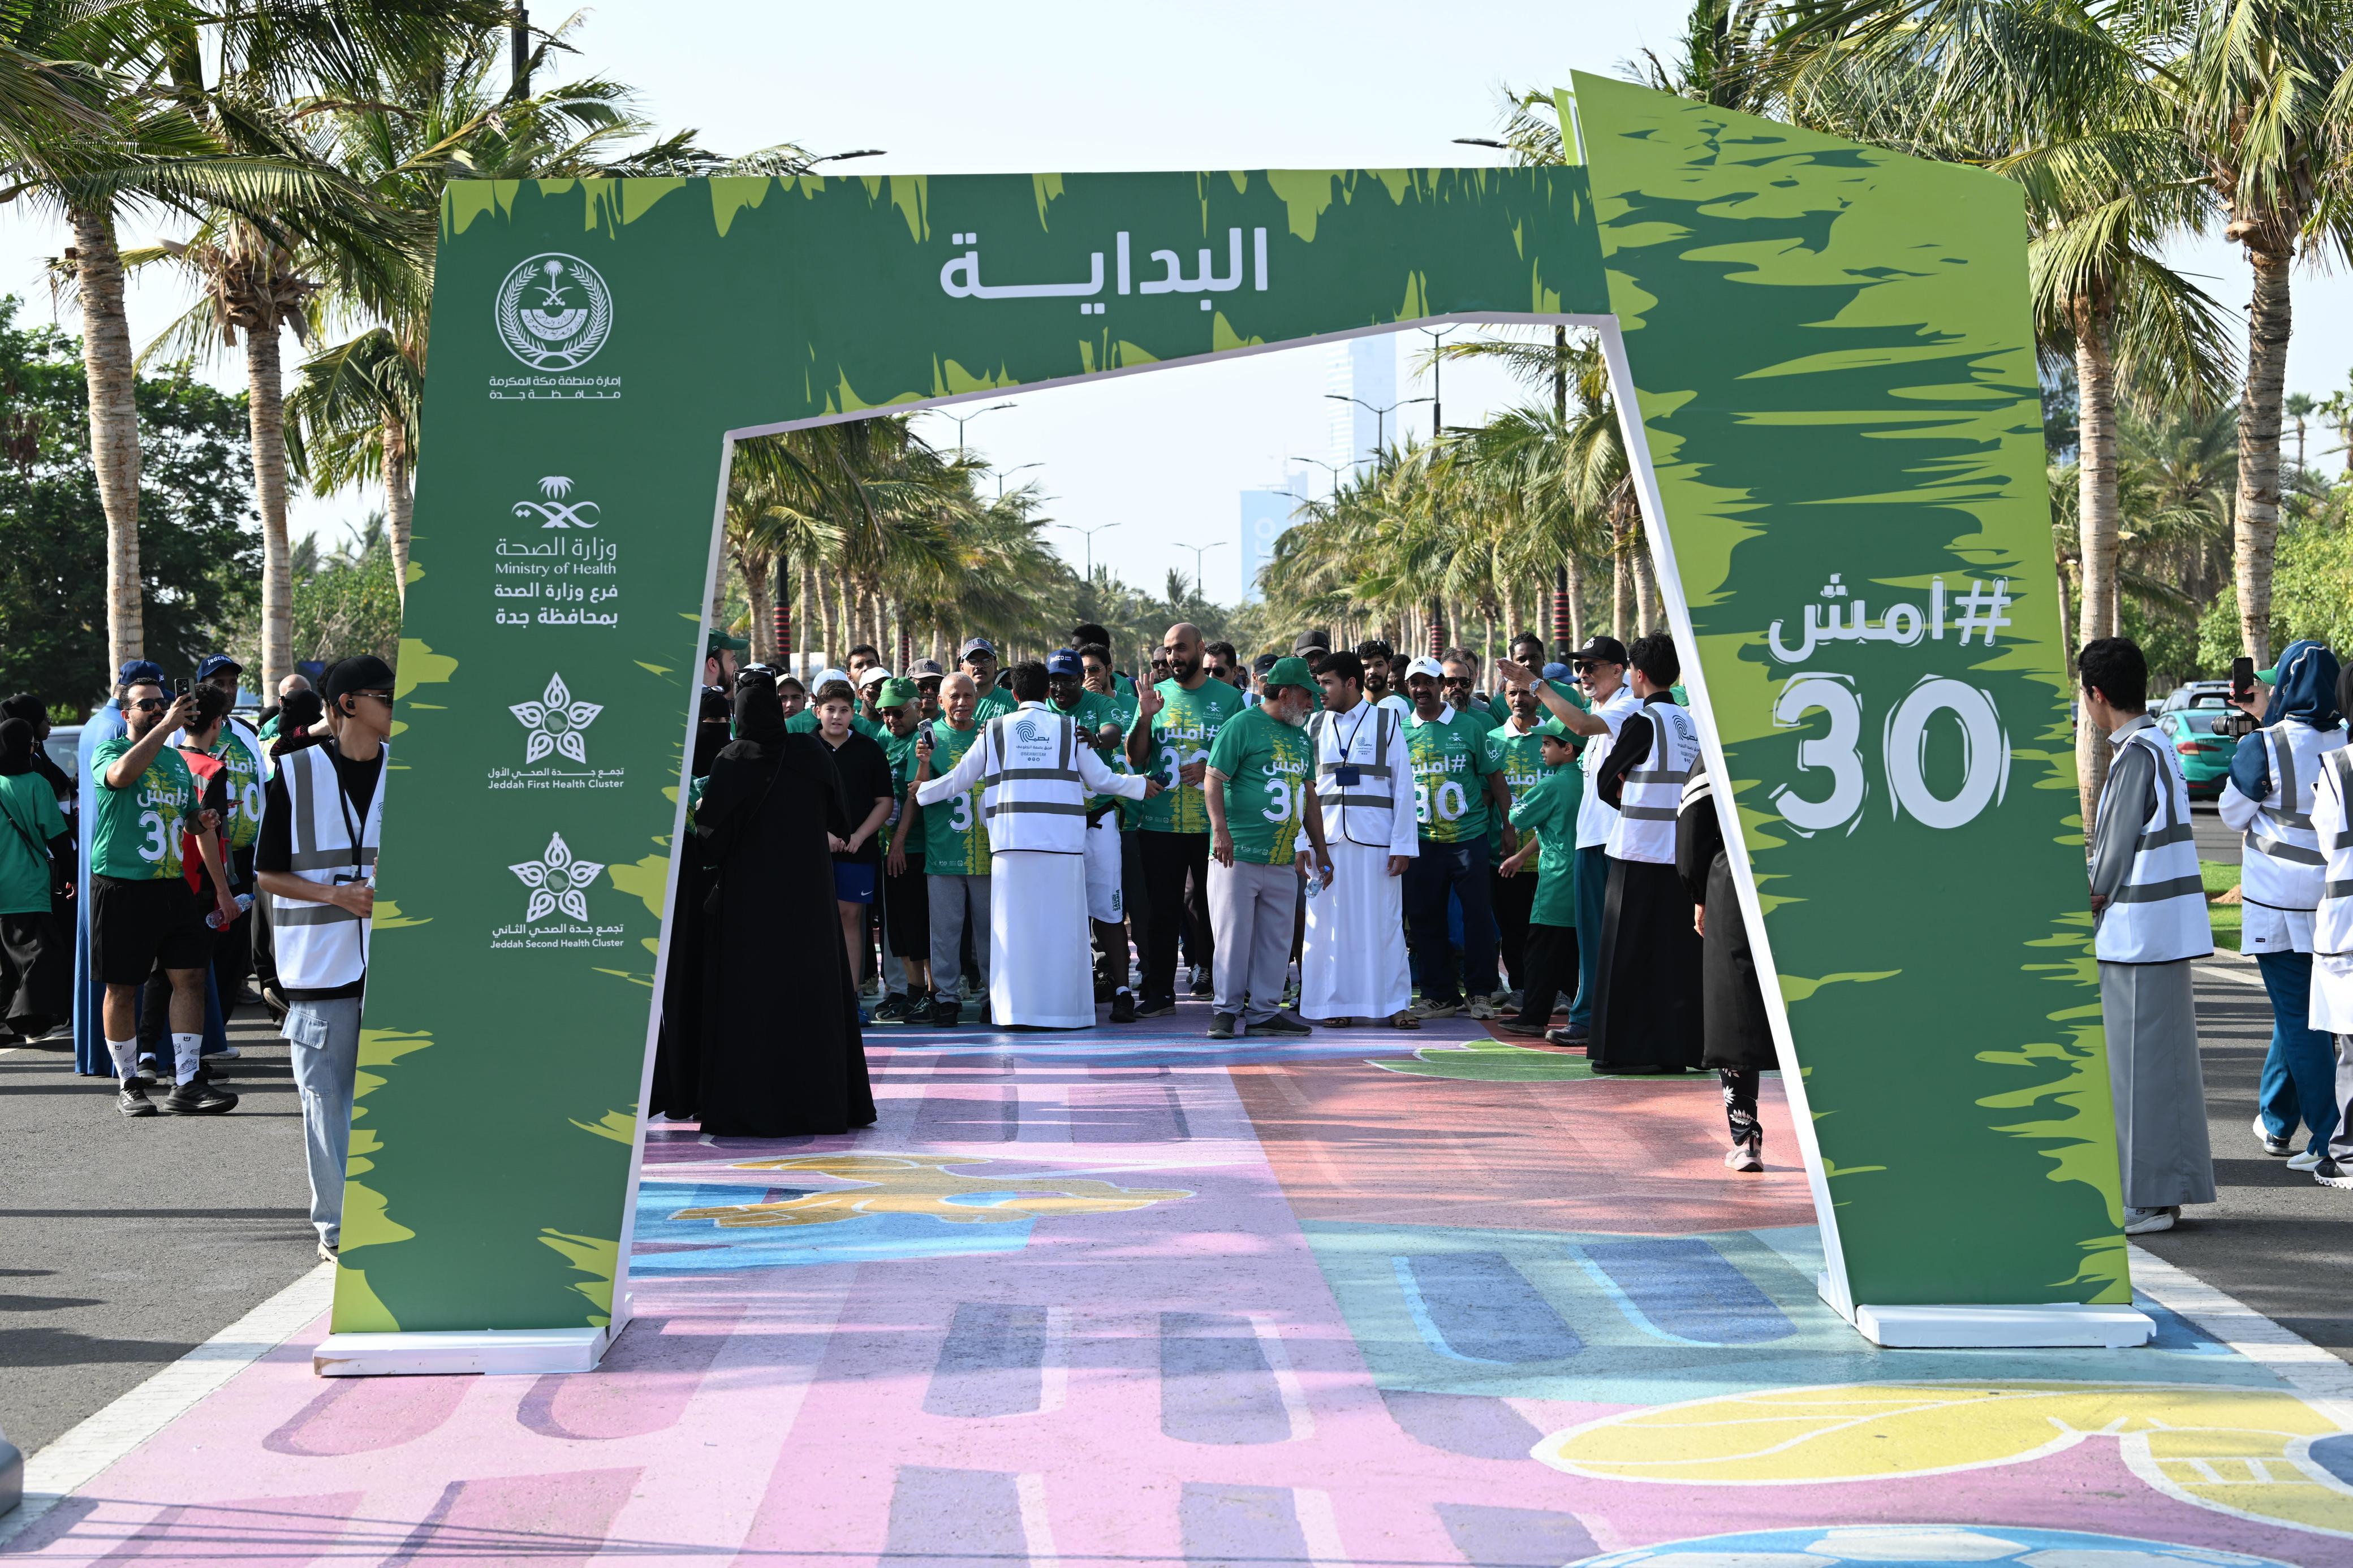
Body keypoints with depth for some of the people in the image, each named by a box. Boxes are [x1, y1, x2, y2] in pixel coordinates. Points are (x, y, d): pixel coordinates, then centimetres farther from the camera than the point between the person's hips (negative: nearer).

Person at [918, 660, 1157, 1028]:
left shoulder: (995, 729, 8)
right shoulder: (1069, 728, 7)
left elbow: (960, 778, 15)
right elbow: (1099, 779, 10)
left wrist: (923, 792, 34)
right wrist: (1140, 785, 27)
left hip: (1012, 841, 1)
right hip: (1061, 841, 0)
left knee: (1015, 925, 3)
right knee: (1059, 925, 3)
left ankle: (1016, 1010, 2)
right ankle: (1061, 1008, 3)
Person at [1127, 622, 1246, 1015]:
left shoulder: (1228, 698, 4)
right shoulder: (1156, 696, 10)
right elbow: (1135, 759, 7)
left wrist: (1210, 768, -13)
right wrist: (1145, 718, -10)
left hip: (1212, 823, -2)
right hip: (1160, 823, 2)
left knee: (1212, 907, 2)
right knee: (1162, 910, 3)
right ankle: (1159, 992, 8)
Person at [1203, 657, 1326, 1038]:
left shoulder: (1301, 737, 18)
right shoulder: (1242, 725, -6)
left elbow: (1309, 796, 24)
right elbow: (1213, 779, -11)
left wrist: (1320, 850, 22)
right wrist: (1220, 828, -23)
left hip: (1283, 860, 7)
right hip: (1238, 854, -7)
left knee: (1277, 937, 7)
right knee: (1234, 933, -3)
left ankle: (1264, 1010, 14)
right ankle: (1227, 1009, 4)